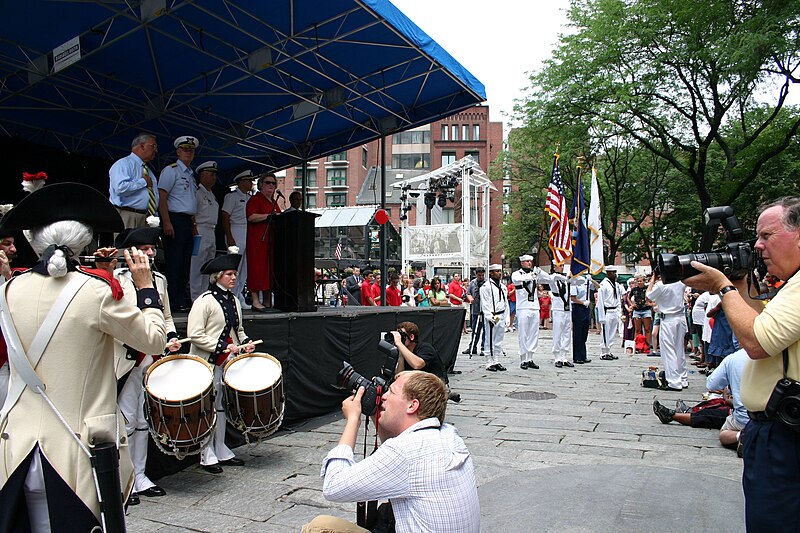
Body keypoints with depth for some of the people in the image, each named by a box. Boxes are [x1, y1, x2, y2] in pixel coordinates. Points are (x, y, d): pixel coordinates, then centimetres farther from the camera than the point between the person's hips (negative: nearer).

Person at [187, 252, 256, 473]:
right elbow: (194, 334, -18)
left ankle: (221, 451, 25)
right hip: (208, 363, -7)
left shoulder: (233, 300, 12)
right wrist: (222, 347, -19)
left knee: (222, 405, 14)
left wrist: (246, 342, 4)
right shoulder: (204, 301, -13)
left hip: (228, 361, 7)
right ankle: (207, 456, 11)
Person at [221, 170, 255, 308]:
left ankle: (239, 298, 13)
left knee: (245, 268, 7)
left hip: (249, 234, 7)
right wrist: (229, 237, -16)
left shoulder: (250, 198, 19)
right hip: (236, 233, -7)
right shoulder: (232, 196, -2)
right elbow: (225, 217, -8)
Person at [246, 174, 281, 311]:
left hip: (271, 240, 8)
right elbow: (251, 217, -15)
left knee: (270, 268, 6)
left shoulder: (274, 202, 23)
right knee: (257, 267, -10)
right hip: (258, 239, -8)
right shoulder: (255, 199, -1)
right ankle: (255, 301, -10)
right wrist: (269, 216, -19)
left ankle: (267, 301, 9)